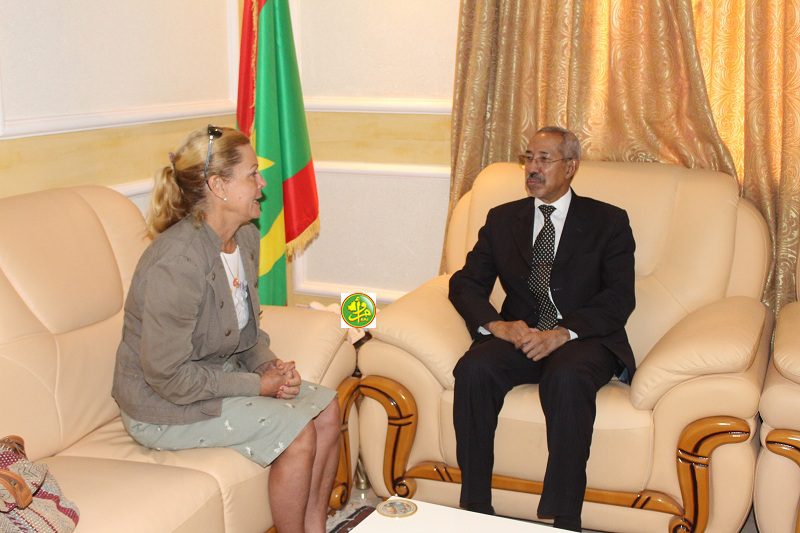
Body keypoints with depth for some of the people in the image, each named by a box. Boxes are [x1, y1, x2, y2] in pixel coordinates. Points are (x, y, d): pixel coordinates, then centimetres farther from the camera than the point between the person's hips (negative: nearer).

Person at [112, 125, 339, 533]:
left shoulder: (245, 237, -1)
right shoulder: (177, 263, -29)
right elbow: (166, 376, -27)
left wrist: (270, 365, -7)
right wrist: (256, 385, -20)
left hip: (221, 375, 9)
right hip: (164, 406, -9)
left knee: (326, 408, -2)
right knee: (298, 433, -17)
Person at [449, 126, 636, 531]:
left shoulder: (608, 222, 7)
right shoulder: (502, 219, 16)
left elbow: (619, 298, -4)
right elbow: (465, 283, 9)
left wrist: (563, 333, -21)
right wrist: (496, 324, -13)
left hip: (582, 339, -2)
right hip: (519, 335, 3)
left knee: (567, 379, -36)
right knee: (474, 370, -29)